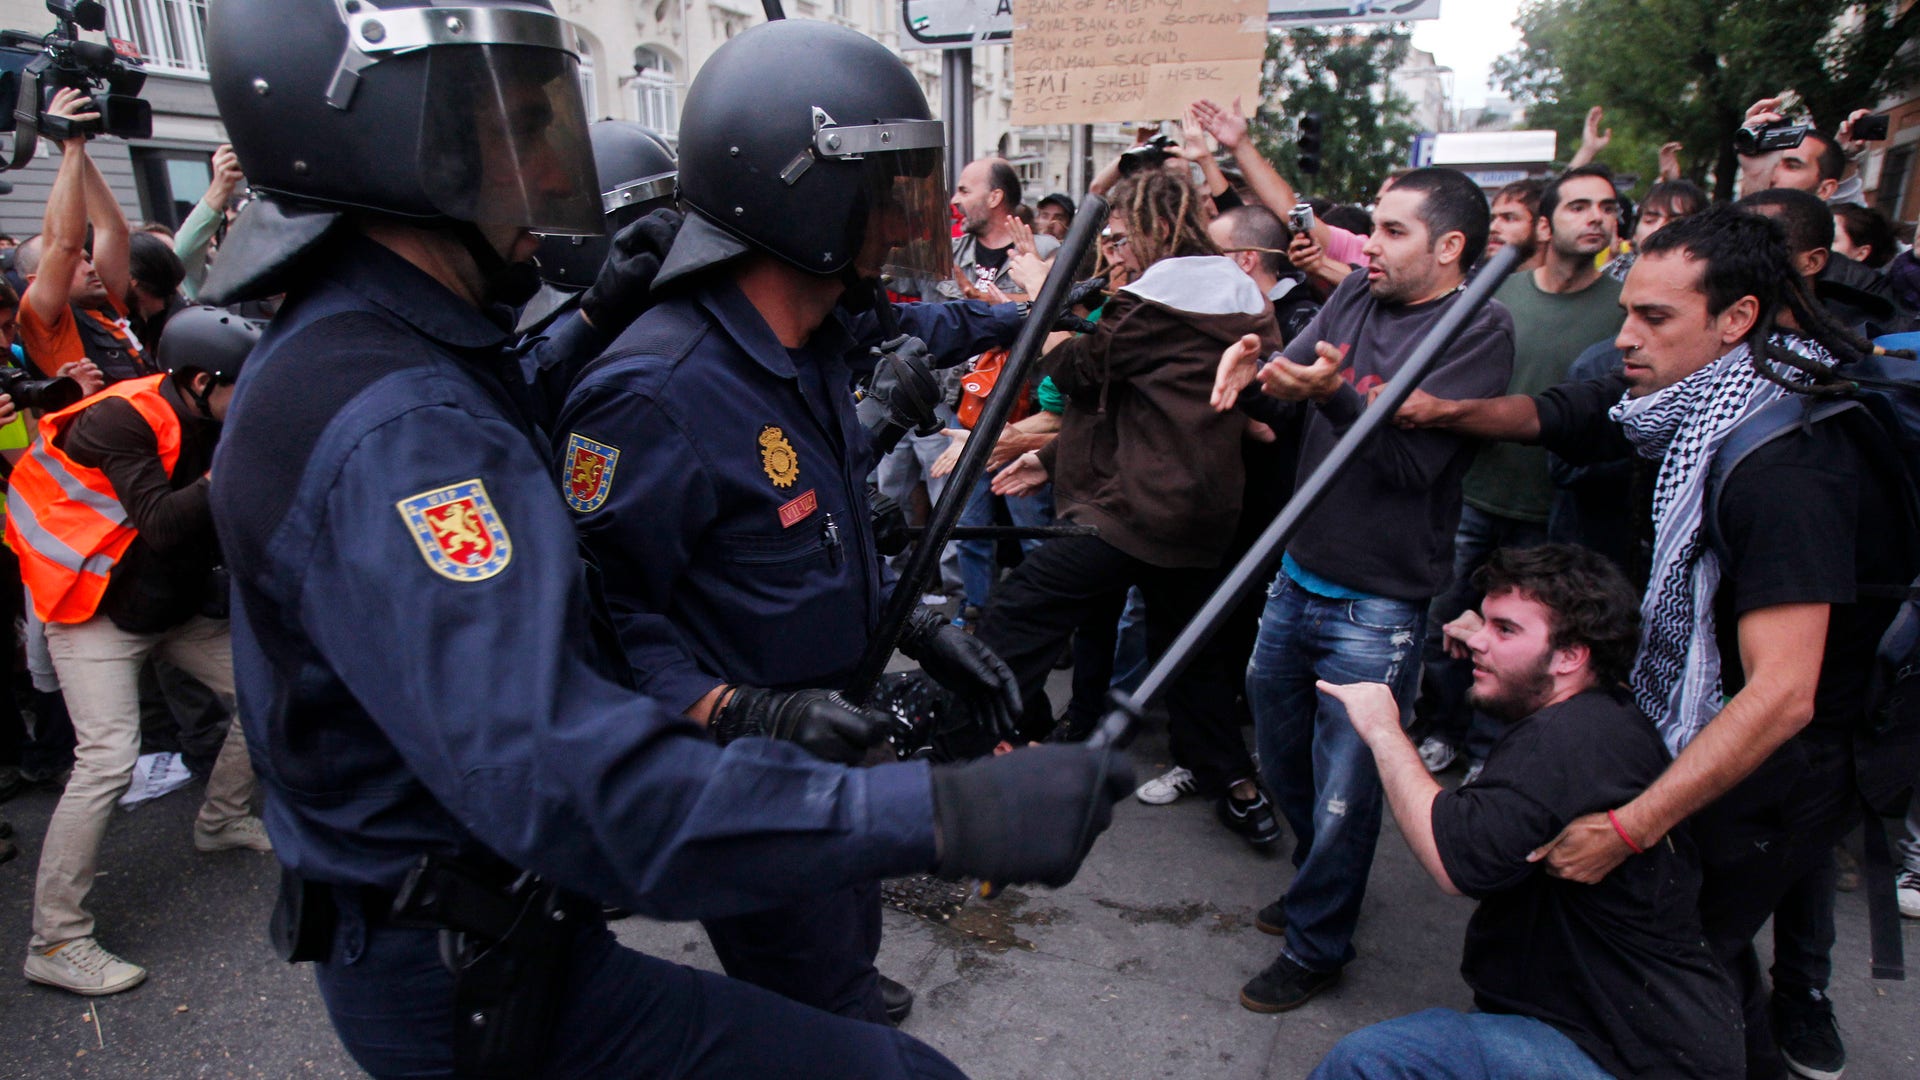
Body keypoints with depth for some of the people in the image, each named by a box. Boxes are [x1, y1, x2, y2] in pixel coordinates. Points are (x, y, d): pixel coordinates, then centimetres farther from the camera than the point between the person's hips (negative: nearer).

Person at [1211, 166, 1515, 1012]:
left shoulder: (1480, 329, -11)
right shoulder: (1356, 295, 7)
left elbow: (1414, 459, -21)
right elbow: (1288, 394, 2)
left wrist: (1334, 394, -35)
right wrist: (1250, 376, -20)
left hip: (1377, 602, -6)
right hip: (1298, 575, 7)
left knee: (1343, 787, 5)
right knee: (1280, 755, 21)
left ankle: (1317, 942, 26)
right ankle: (1321, 881, 47)